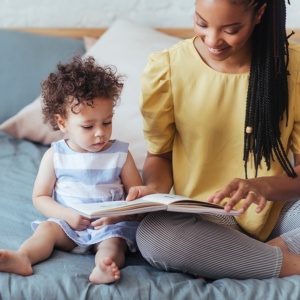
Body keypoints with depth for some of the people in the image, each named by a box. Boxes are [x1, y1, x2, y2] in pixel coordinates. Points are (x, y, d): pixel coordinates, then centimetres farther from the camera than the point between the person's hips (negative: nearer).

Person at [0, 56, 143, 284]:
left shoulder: (120, 154, 1)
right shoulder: (55, 155, 2)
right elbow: (40, 197, 5)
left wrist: (117, 215, -19)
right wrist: (67, 214, -13)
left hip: (110, 226, -1)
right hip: (68, 223, 1)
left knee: (113, 242, -30)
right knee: (47, 229, -25)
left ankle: (104, 267, -57)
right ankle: (22, 258, -48)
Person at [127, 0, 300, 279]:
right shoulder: (166, 68, -5)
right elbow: (160, 154, 6)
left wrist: (262, 186, -25)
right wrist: (155, 188, -16)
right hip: (202, 215, 1)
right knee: (151, 235, -35)